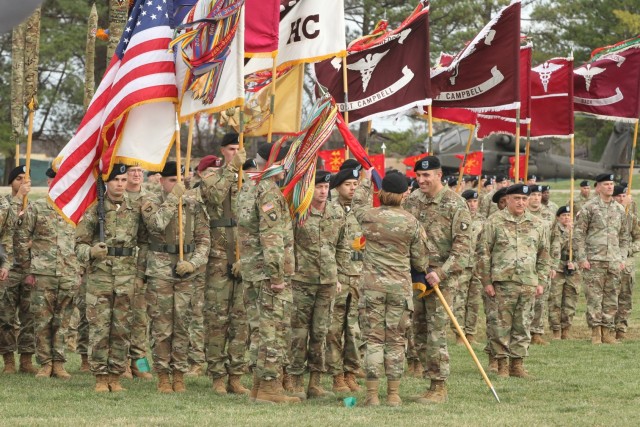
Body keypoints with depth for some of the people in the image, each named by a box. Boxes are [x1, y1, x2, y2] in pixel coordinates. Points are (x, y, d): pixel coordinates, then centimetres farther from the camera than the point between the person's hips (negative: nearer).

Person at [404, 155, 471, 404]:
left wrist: (441, 273, -20)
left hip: (441, 278, -6)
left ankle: (439, 388, -3)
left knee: (436, 333, -8)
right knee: (420, 332, 8)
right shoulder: (412, 201, 10)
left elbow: (462, 246, -12)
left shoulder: (455, 205, -8)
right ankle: (432, 382, 16)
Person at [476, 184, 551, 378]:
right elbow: (483, 253, -1)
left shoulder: (536, 225, 12)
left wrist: (541, 282, 9)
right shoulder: (495, 222, 0)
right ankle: (502, 364, 5)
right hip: (503, 282, -3)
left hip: (529, 283, 4)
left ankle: (517, 364, 13)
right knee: (503, 324, -2)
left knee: (523, 325, 6)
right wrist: (486, 281, -5)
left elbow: (544, 256, 16)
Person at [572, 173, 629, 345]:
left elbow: (624, 236, 19)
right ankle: (596, 332, 1)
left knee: (612, 298, 5)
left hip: (614, 261, 5)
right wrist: (582, 258, -10)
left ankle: (608, 331, 11)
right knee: (594, 297, -4)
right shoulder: (589, 207, -3)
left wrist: (622, 258, 10)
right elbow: (578, 234, -4)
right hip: (594, 260, -5)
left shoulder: (619, 209, 12)